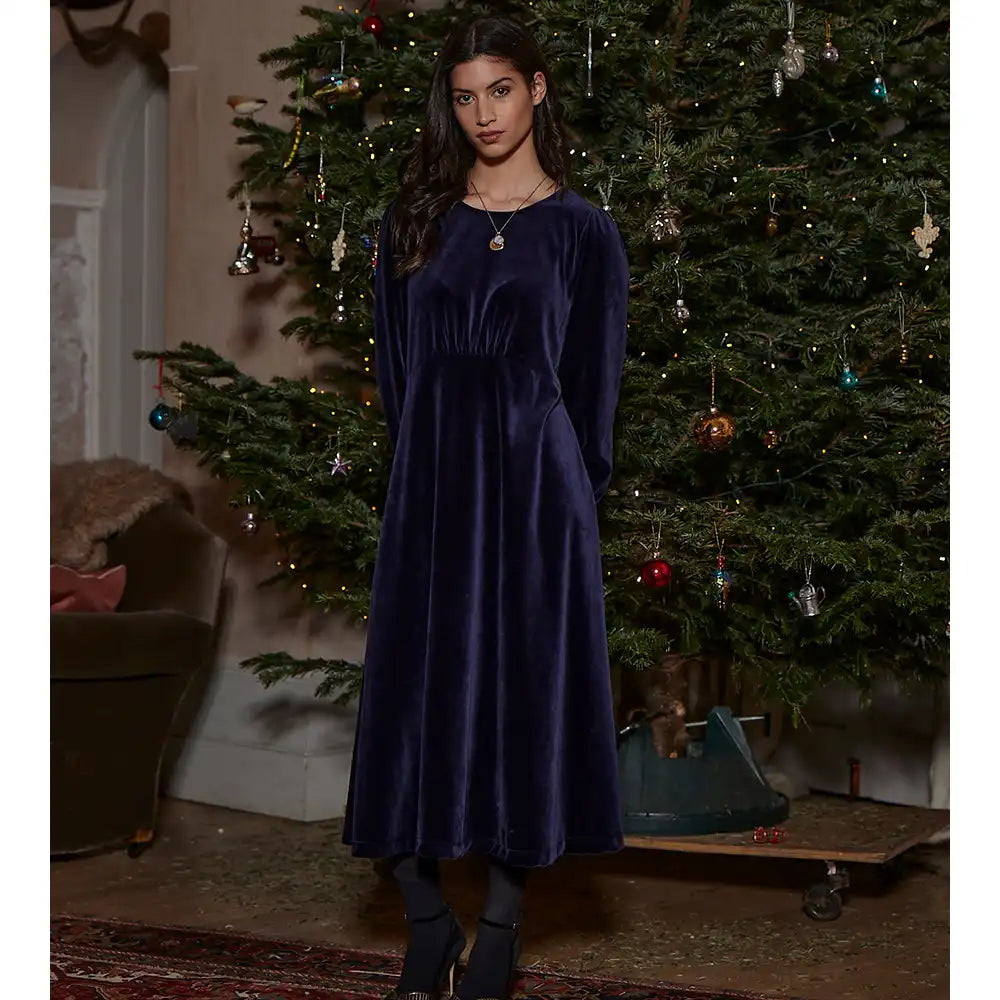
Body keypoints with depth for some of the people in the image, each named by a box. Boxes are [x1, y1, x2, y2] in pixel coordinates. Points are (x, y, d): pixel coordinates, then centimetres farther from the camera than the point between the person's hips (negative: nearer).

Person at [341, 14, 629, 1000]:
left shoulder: (581, 229, 4)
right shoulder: (414, 220, 10)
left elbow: (594, 382, 5)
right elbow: (394, 370, 12)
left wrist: (566, 491, 4)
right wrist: (430, 466, 6)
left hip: (534, 482, -2)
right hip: (431, 484, 2)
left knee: (522, 686, 0)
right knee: (417, 686, 0)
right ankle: (426, 919, 10)